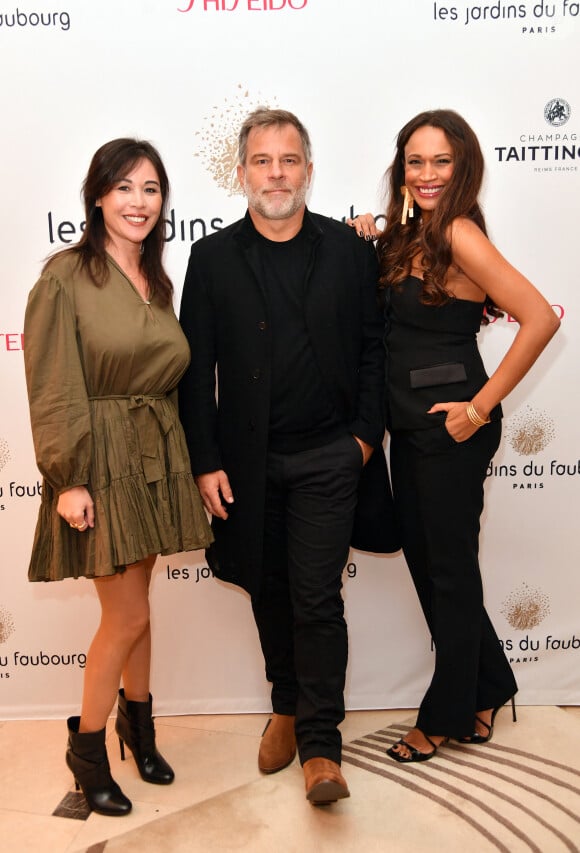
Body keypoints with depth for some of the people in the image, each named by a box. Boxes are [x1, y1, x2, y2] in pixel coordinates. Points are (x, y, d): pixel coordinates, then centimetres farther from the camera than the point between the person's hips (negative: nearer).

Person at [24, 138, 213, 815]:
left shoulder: (158, 282, 10)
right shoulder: (66, 277, -10)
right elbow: (53, 389, -13)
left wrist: (181, 461, 11)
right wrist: (68, 479, -16)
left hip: (155, 459, 6)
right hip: (101, 461, -6)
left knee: (134, 606, 16)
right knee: (128, 616, -1)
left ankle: (137, 722, 37)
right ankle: (87, 746, 22)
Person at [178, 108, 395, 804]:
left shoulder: (349, 250, 2)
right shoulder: (212, 257, 1)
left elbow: (373, 346, 5)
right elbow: (195, 369, 0)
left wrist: (367, 432, -2)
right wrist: (206, 462, -5)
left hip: (327, 457, -1)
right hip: (247, 460, 2)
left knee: (317, 597, -2)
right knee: (269, 591, 14)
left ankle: (319, 744, 10)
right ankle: (287, 707, 35)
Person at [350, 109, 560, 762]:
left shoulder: (458, 234, -16)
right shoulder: (407, 237, 10)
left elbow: (540, 318, -24)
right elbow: (385, 319, 16)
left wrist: (482, 405, -19)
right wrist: (369, 245, 3)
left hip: (452, 426, -9)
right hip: (409, 424, 9)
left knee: (449, 567, 6)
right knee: (422, 557, 17)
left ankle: (446, 715, 26)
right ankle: (487, 691, 36)